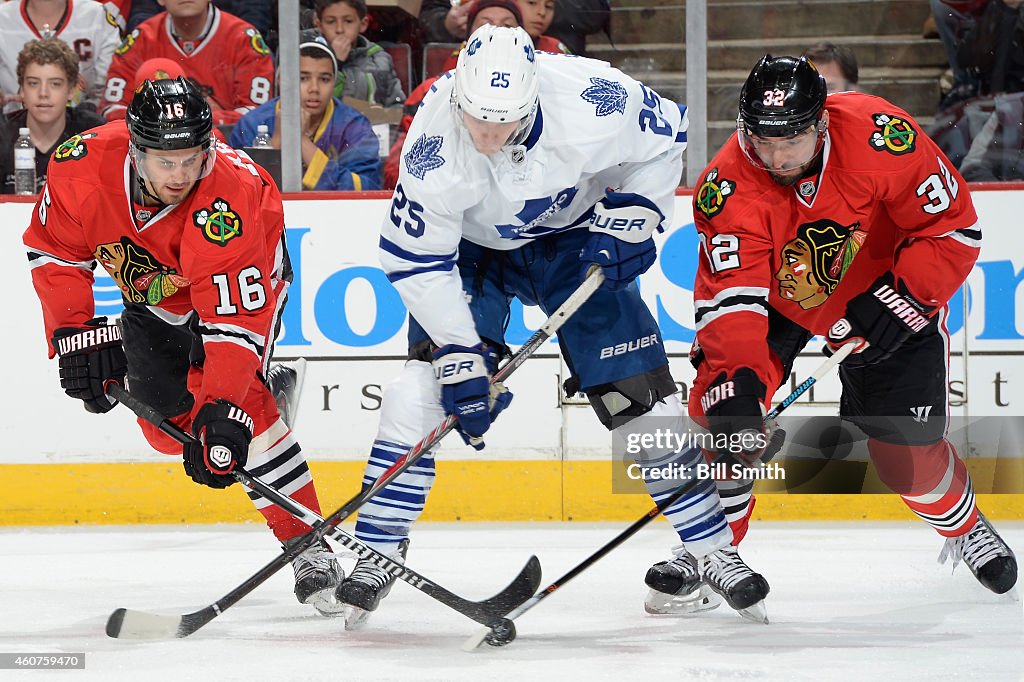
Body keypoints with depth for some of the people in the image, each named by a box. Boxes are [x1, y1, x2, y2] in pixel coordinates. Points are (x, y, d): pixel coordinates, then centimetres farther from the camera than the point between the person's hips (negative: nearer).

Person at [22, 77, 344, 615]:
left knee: (232, 391, -26)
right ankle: (268, 390, 32)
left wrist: (224, 414, -51)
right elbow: (53, 250, -16)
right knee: (167, 424, 1)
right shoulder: (84, 165, -33)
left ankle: (308, 546, -22)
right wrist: (76, 334, -25)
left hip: (245, 272, -5)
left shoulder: (229, 199, -42)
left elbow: (235, 320, -43)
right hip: (151, 290, 5)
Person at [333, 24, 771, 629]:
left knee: (640, 393, -5)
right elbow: (417, 261, -25)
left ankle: (711, 547, 8)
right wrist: (462, 358, -27)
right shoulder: (435, 142, -34)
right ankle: (379, 552, -2)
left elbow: (664, 137, -10)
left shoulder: (591, 98, -34)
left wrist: (632, 216, -19)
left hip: (575, 235, 1)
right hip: (470, 245, 0)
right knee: (424, 389, -16)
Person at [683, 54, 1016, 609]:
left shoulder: (878, 138, -33)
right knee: (722, 404, -18)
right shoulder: (729, 189, -30)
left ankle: (964, 527, 27)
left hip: (884, 289, -1)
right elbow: (729, 298, -33)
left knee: (906, 450, -5)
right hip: (774, 299, 1)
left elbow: (952, 225, -21)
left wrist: (903, 299, -30)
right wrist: (736, 379, -47)